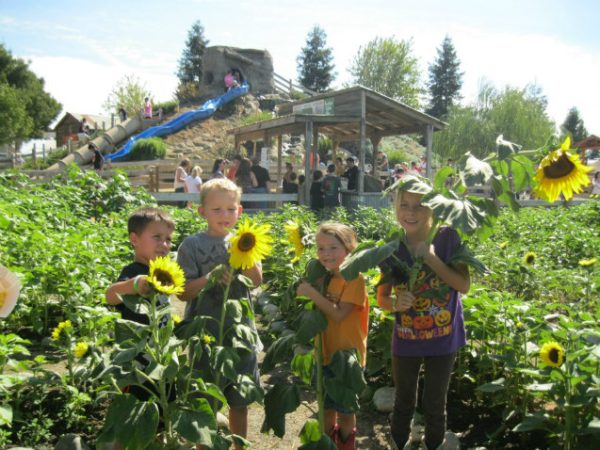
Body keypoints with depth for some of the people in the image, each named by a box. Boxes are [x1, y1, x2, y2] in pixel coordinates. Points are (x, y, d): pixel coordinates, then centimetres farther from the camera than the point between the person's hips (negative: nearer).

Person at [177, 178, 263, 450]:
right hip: (205, 334, -3)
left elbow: (256, 281, -4)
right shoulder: (192, 245, -7)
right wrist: (210, 278, -25)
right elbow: (183, 292, -10)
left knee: (240, 401, 17)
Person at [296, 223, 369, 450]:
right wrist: (308, 290, -8)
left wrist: (312, 293, -28)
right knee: (327, 406, 21)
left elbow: (339, 314, -26)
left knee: (345, 409, 11)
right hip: (325, 353, 6)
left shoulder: (354, 279, -17)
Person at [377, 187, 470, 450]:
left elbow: (464, 286, -14)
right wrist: (395, 302, -24)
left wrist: (432, 259, -24)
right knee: (403, 404, 17)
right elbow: (381, 297, -1)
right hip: (406, 340, 1)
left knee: (435, 405, 15)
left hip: (442, 339, -1)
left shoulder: (447, 238, -13)